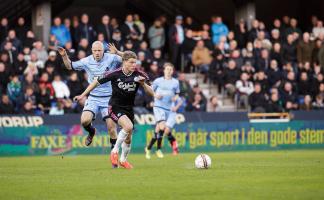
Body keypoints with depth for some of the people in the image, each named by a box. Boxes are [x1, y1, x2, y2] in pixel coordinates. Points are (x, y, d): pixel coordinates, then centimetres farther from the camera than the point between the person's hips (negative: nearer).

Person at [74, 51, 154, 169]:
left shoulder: (139, 75, -11)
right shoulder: (115, 74, -17)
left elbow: (151, 93, -11)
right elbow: (97, 82, -4)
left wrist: (143, 84, -30)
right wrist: (82, 95, 0)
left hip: (129, 109, 4)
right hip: (115, 107, -4)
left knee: (128, 139, 11)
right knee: (128, 126, -30)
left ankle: (123, 160, 38)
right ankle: (115, 151, -12)